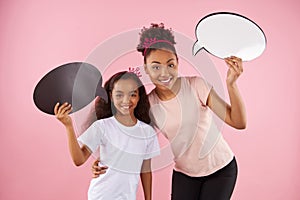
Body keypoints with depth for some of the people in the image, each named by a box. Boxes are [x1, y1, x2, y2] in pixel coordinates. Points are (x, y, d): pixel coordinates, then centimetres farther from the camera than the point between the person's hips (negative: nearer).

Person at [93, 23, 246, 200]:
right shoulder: (148, 105, -11)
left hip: (221, 169, -2)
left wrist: (231, 83, -33)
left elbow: (238, 123, -20)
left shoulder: (196, 86, -19)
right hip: (184, 174, 2)